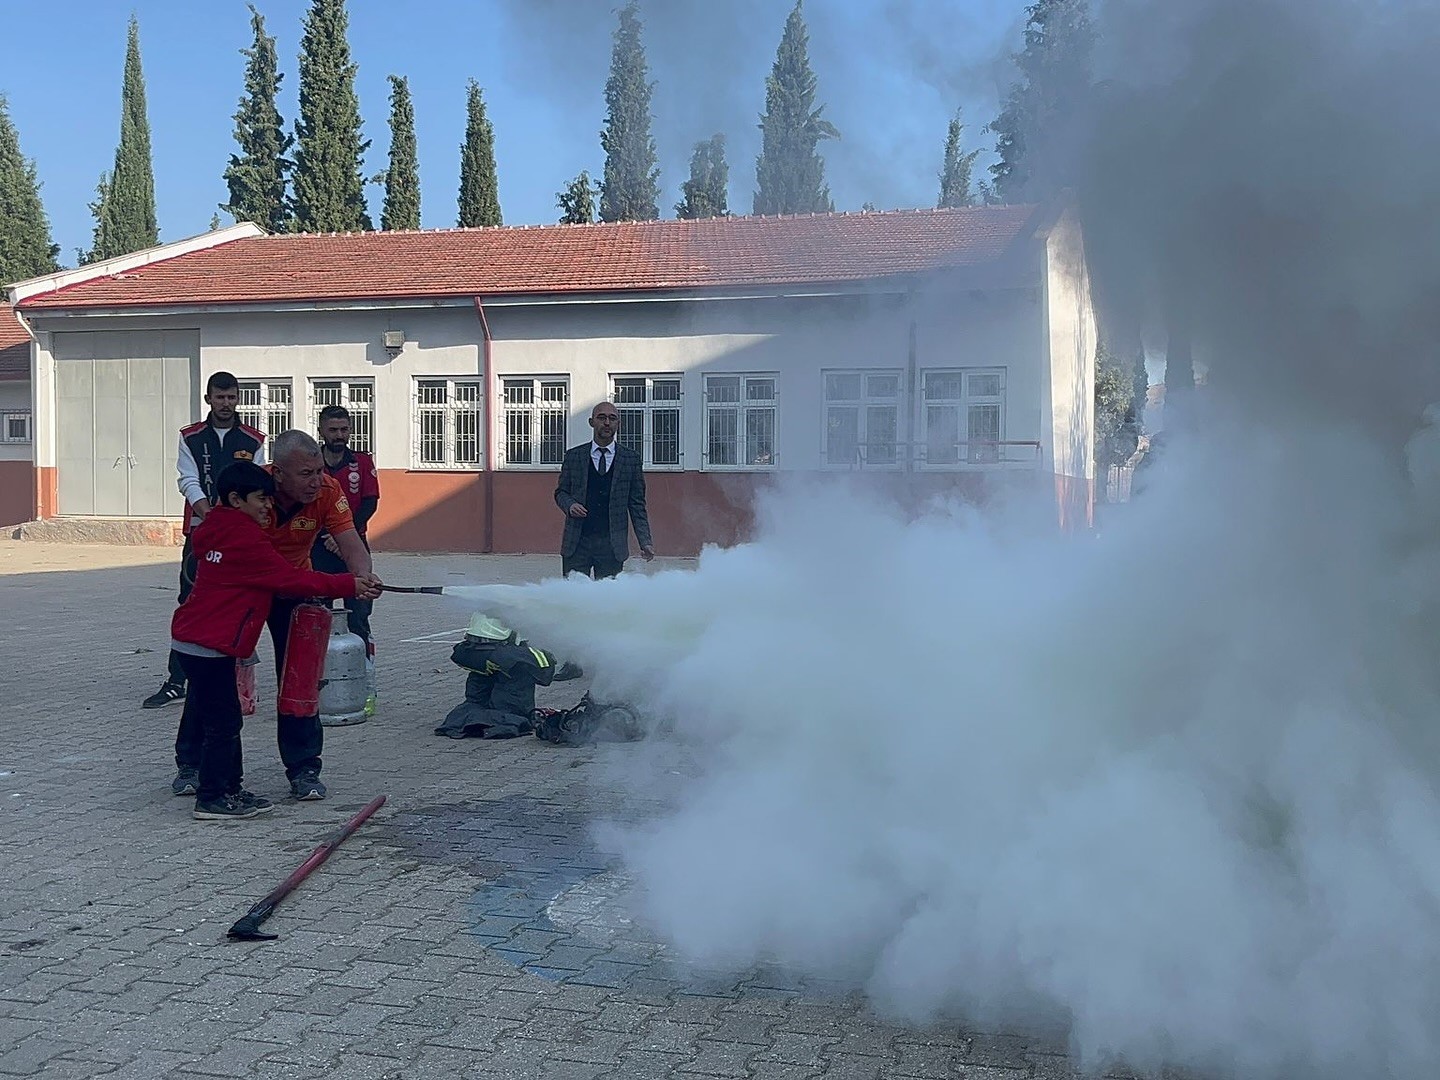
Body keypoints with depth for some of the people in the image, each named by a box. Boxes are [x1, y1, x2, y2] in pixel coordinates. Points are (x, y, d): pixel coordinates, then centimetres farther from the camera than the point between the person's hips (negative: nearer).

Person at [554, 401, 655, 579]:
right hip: (577, 544, 1)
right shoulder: (573, 456, 9)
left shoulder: (631, 459, 7)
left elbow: (637, 504, 7)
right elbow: (561, 492, 15)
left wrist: (645, 542, 0)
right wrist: (569, 505, -8)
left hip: (612, 544, -1)